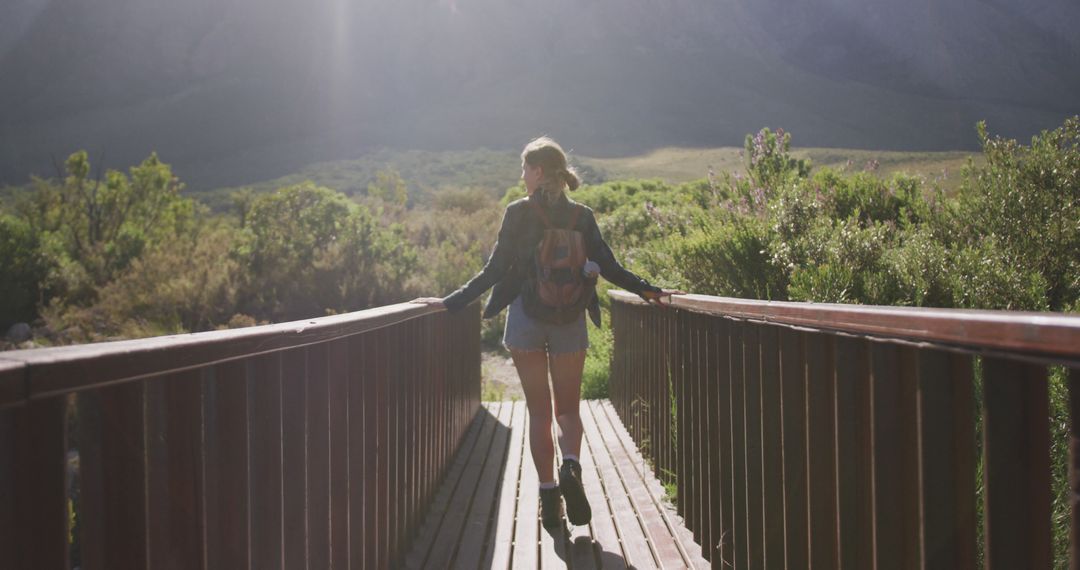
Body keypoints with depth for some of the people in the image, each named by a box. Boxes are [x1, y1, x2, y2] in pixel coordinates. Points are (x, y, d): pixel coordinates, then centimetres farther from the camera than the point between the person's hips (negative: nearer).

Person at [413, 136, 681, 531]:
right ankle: (570, 465, -16)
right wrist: (650, 292, 8)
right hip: (570, 321, 2)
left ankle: (548, 493, 5)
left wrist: (450, 303, -1)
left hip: (525, 320, -1)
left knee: (538, 411, 8)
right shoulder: (581, 216, 2)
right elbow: (608, 267, -1)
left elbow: (495, 270, -7)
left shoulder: (517, 212, -5)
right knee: (568, 407, 12)